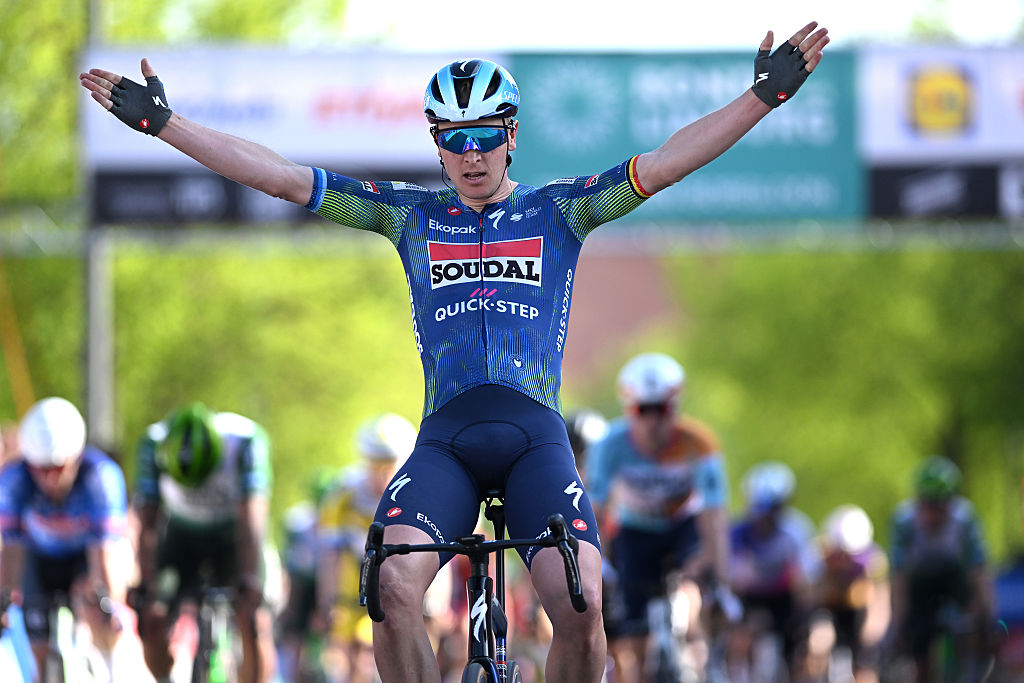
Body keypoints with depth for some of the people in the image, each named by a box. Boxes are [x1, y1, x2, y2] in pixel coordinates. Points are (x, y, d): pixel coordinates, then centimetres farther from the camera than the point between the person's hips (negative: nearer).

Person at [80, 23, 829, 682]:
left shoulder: (557, 210, 12)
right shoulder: (411, 214, 14)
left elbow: (664, 164, 1)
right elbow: (281, 176, 10)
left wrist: (764, 96, -11)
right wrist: (162, 123, 4)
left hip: (536, 433, -1)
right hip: (445, 434, 1)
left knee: (582, 607, -24)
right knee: (395, 588, -27)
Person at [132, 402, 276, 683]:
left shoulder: (246, 440, -32)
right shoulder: (153, 444, -27)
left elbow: (252, 517, -36)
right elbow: (147, 525, -25)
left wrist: (250, 584, -44)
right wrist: (146, 588, -33)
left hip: (233, 532, -2)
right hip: (182, 533, 2)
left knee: (253, 620, -21)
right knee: (152, 621, -13)